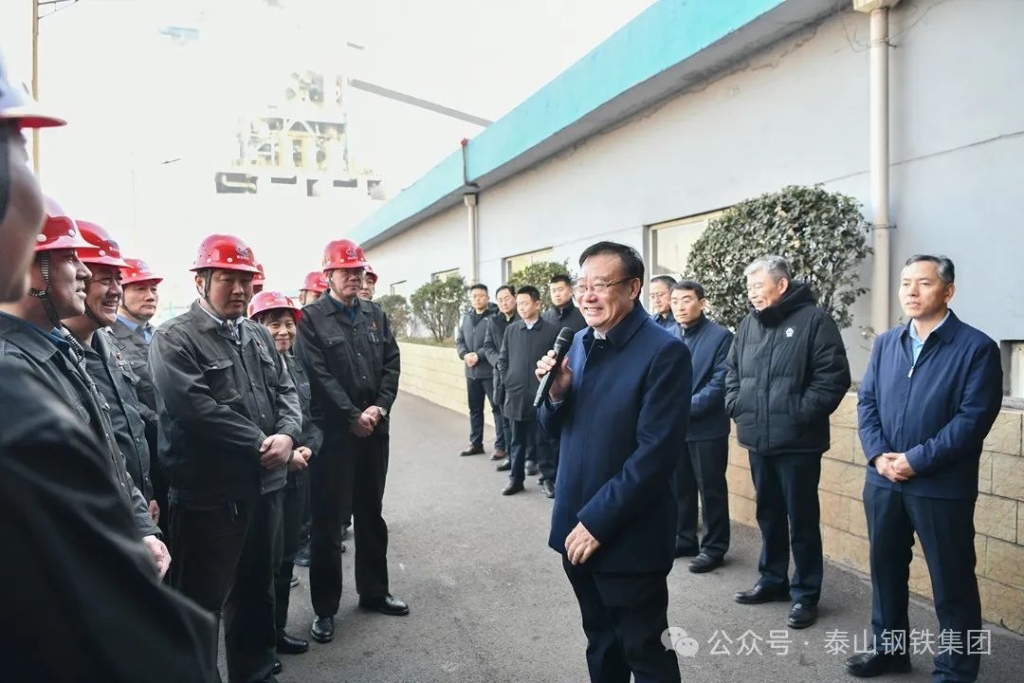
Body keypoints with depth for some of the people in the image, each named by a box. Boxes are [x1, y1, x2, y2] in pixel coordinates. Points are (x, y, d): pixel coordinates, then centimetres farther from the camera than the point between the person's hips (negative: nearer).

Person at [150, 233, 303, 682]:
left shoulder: (259, 336, 12)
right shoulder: (174, 339, -10)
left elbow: (285, 391, 10)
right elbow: (196, 409, -20)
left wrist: (287, 436, -11)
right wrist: (261, 445, -16)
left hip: (264, 485, 7)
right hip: (208, 494, -7)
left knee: (257, 589, 21)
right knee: (202, 603, 5)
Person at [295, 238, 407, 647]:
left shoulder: (376, 315, 11)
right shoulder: (311, 318, -5)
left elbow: (392, 364, 6)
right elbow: (319, 376, -13)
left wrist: (380, 407, -8)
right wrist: (353, 416, -15)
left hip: (375, 428, 5)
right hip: (333, 431, -5)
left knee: (371, 515, 16)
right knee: (328, 520, 3)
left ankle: (374, 591, 30)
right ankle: (325, 608, 16)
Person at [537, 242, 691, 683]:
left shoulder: (663, 351, -17)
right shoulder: (579, 343, 6)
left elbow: (656, 454, -21)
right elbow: (555, 430, 11)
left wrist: (598, 521, -19)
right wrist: (557, 392, -10)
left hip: (628, 536, -6)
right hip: (576, 528, 7)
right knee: (600, 645, 21)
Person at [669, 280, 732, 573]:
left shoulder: (721, 336, -8)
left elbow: (719, 383, -15)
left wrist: (686, 407, -20)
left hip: (707, 427, -5)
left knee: (711, 490, 5)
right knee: (679, 487, 15)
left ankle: (714, 547, 18)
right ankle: (684, 539, 30)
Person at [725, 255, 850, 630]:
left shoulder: (814, 320, -9)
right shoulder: (749, 324, 11)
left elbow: (834, 375, -15)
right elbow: (732, 370, 19)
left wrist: (801, 414, -17)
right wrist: (736, 405, 5)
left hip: (797, 442, -6)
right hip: (758, 440, 6)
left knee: (802, 519, 4)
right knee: (769, 514, 18)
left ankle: (805, 593, 18)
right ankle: (773, 579, 34)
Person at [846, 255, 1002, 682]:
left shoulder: (976, 347, -8)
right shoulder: (886, 343, 10)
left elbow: (974, 418, -15)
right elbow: (866, 401, 7)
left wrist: (917, 460, -18)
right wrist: (878, 455, -9)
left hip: (941, 486, -5)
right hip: (883, 480, 6)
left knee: (952, 582, 7)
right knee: (886, 567, 17)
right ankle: (890, 648, 36)